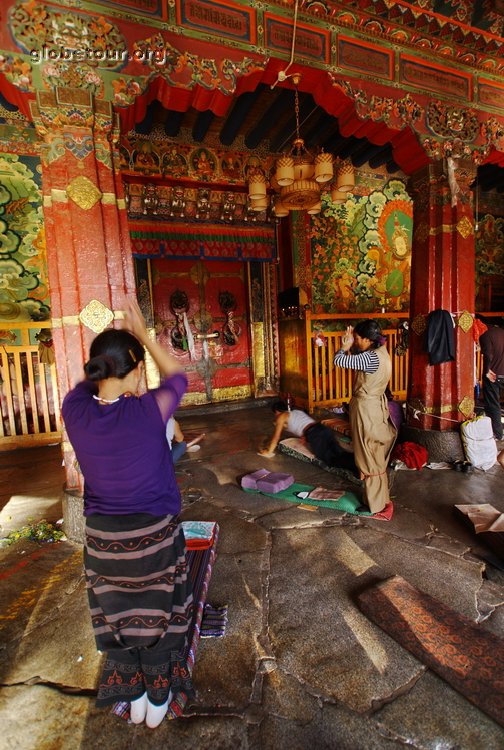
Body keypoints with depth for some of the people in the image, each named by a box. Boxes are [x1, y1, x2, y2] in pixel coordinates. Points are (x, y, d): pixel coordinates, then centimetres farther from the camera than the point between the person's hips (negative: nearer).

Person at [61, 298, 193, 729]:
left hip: (102, 534, 3)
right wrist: (143, 334, -1)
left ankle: (134, 697, 47)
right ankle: (158, 698, 43)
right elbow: (177, 377, -4)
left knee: (117, 615, 25)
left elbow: (87, 382, 9)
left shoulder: (74, 411, -16)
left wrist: (112, 342, 8)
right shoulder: (147, 411, -24)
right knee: (157, 614, 21)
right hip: (153, 532, -3)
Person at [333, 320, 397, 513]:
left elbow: (338, 361, -24)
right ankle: (379, 497, 35)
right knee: (376, 456, 20)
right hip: (376, 405, 9)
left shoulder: (370, 357, -25)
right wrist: (349, 347, 0)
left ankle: (376, 504, 19)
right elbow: (356, 361, 15)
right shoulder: (381, 352, 4)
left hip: (365, 408, -9)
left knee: (370, 457, 4)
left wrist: (345, 347, -6)